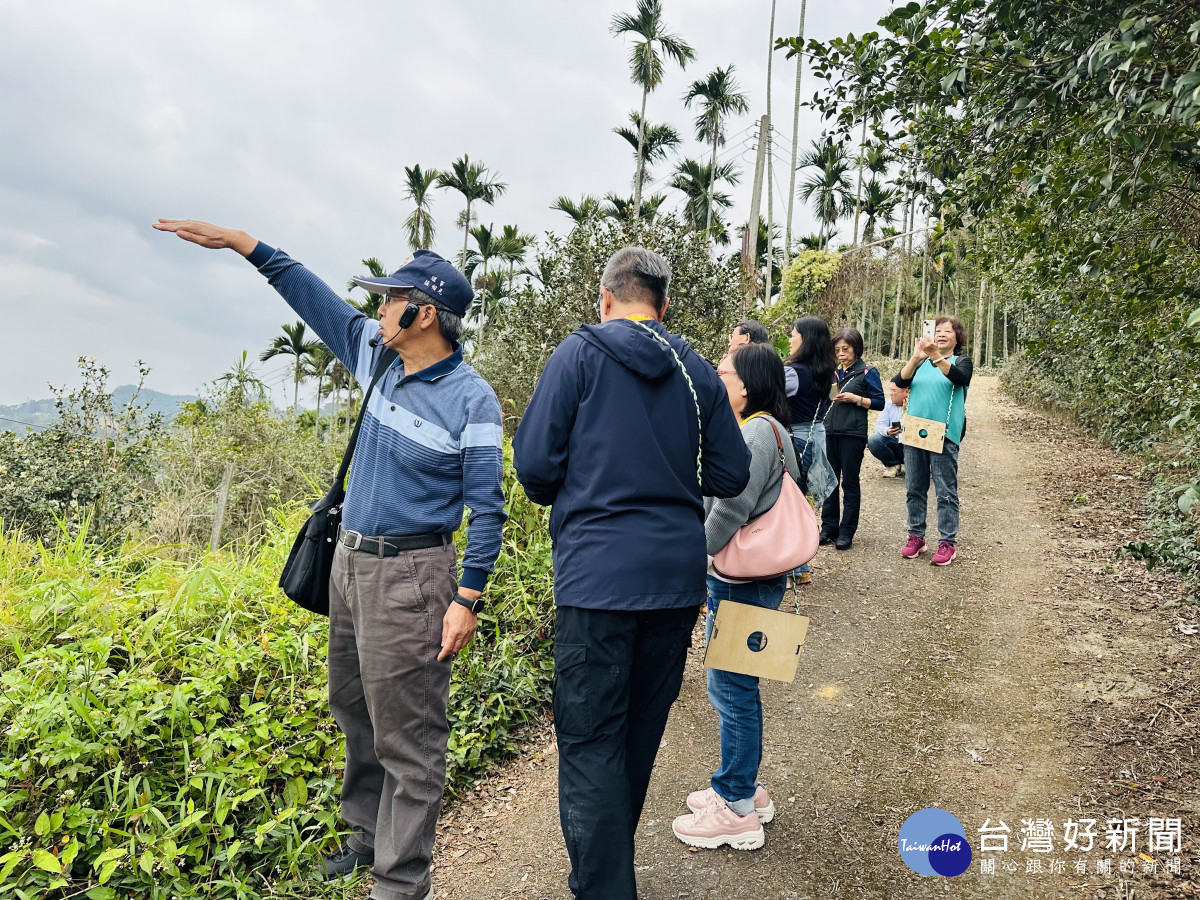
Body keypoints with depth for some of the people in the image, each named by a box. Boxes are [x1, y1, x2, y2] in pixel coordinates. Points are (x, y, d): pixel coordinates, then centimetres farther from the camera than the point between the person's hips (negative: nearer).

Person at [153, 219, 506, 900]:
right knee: (355, 710, 20)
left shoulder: (471, 400, -16)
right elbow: (317, 298, 13)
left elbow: (487, 508, -14)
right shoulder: (379, 357, 5)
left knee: (407, 736, -2)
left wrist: (468, 601, -17)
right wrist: (239, 242, 12)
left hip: (408, 575, -9)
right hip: (351, 562, 9)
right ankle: (370, 836, 39)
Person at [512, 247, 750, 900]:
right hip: (677, 575, 5)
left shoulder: (579, 354, -5)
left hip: (598, 572, -5)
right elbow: (730, 476, 6)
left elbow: (535, 462, -8)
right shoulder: (696, 370, 6)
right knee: (641, 729, 19)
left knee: (590, 742, 2)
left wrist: (563, 499, 13)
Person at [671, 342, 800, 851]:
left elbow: (730, 509, -23)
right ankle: (740, 787, 34)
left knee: (732, 688, 1)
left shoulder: (758, 431, -18)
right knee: (730, 686, 19)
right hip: (734, 580, 10)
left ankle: (737, 810, 15)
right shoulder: (757, 428, 14)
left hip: (743, 586, -10)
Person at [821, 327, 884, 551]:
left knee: (849, 482, 1)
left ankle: (846, 532, 7)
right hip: (830, 431, 5)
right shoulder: (834, 373, 13)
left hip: (852, 434, -5)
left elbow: (879, 402, -4)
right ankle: (828, 528, 16)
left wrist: (856, 399, -16)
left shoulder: (867, 372, -2)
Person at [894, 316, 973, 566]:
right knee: (914, 489, 8)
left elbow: (960, 377, -17)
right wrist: (915, 357, -18)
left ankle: (947, 543, 2)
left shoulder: (962, 361, 6)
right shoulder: (921, 363, 15)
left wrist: (935, 356, -31)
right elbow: (902, 381, -2)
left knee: (946, 491, -2)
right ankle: (916, 536, 18)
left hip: (944, 435, -4)